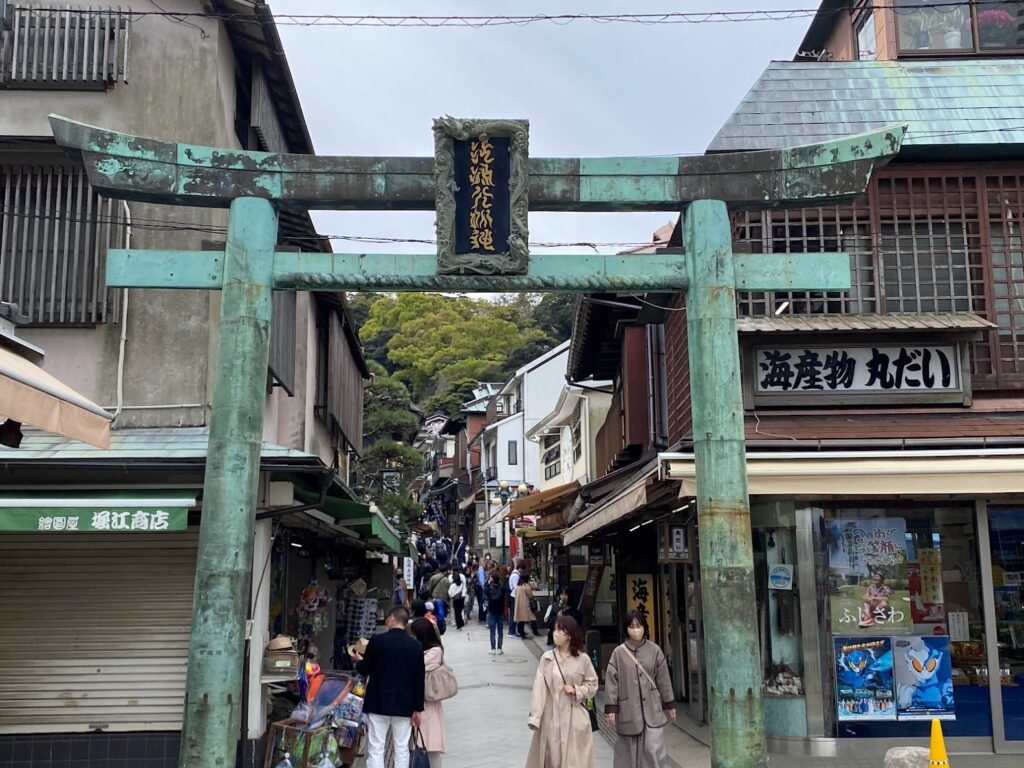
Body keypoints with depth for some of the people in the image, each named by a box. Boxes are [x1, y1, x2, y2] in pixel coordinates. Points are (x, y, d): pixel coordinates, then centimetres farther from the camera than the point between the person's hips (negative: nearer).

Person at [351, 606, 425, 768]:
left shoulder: (377, 640, -8)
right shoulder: (416, 646, 0)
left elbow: (364, 670, 1)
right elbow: (419, 680, 1)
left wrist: (358, 660, 23)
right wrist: (418, 708, 7)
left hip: (378, 703, -2)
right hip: (404, 705, 2)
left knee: (375, 750, 2)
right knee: (402, 749, 8)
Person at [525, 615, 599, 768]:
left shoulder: (583, 659, -4)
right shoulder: (547, 658, -5)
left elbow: (593, 685, 7)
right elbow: (539, 687, -7)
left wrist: (576, 690, -12)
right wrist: (534, 716, -13)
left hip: (574, 717, 0)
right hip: (551, 716, 0)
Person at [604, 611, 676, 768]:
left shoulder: (654, 650, 1)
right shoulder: (619, 653, -2)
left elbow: (663, 679, 6)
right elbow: (611, 681, -2)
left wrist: (670, 704, 8)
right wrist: (611, 708, -6)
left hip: (652, 708, 0)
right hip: (628, 710, 0)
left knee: (654, 748, -5)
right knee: (630, 749, 7)